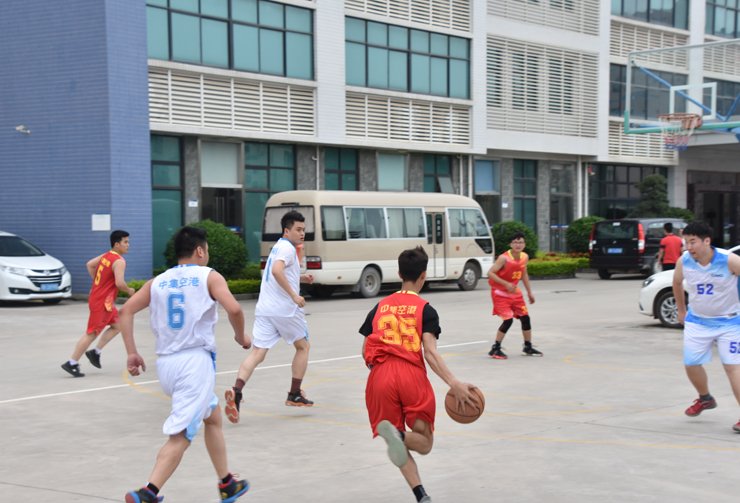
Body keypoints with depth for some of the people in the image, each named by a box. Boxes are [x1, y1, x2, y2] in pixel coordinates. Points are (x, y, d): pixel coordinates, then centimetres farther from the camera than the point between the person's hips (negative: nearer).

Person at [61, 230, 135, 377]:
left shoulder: (106, 256, 8)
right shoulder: (119, 261, -19)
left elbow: (90, 264, 18)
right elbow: (119, 283, -29)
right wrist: (129, 291, -10)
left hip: (96, 297, 10)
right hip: (102, 302, -10)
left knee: (117, 326, 19)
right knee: (91, 333, -3)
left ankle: (95, 352, 18)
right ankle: (71, 363, 1)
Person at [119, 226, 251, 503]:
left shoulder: (158, 281, 14)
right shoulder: (209, 277, 1)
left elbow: (126, 310, 4)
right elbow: (233, 308, -14)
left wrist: (132, 353, 5)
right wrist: (241, 336, 4)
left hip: (166, 363, 7)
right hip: (195, 361, -7)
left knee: (213, 417, 25)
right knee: (180, 436, -9)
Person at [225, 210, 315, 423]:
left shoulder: (278, 247, 22)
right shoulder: (287, 248, -8)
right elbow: (277, 270, -26)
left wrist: (300, 278, 24)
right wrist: (294, 295, -25)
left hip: (264, 309, 7)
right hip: (285, 309, -7)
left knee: (258, 352, -4)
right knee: (303, 347, 14)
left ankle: (236, 392, -25)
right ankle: (295, 395, 17)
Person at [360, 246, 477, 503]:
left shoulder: (379, 307, 17)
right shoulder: (425, 310, 6)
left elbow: (366, 352, 17)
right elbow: (430, 352, -8)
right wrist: (454, 383, -14)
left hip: (379, 376, 3)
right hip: (412, 375, -3)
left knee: (402, 446, 12)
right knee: (424, 443, 9)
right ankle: (398, 434, -26)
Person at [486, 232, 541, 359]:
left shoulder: (525, 257, -2)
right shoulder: (504, 258, -23)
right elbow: (490, 273, -25)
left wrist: (529, 292, 16)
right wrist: (506, 284, -33)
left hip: (514, 291, 7)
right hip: (500, 292, -7)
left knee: (525, 317, 6)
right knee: (508, 320, -16)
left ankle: (527, 347, 23)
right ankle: (495, 349, -3)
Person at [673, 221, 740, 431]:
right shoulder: (684, 261, -10)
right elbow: (677, 283, 11)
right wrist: (681, 310, 18)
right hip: (697, 321, 4)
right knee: (691, 364, 3)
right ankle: (705, 398, 33)